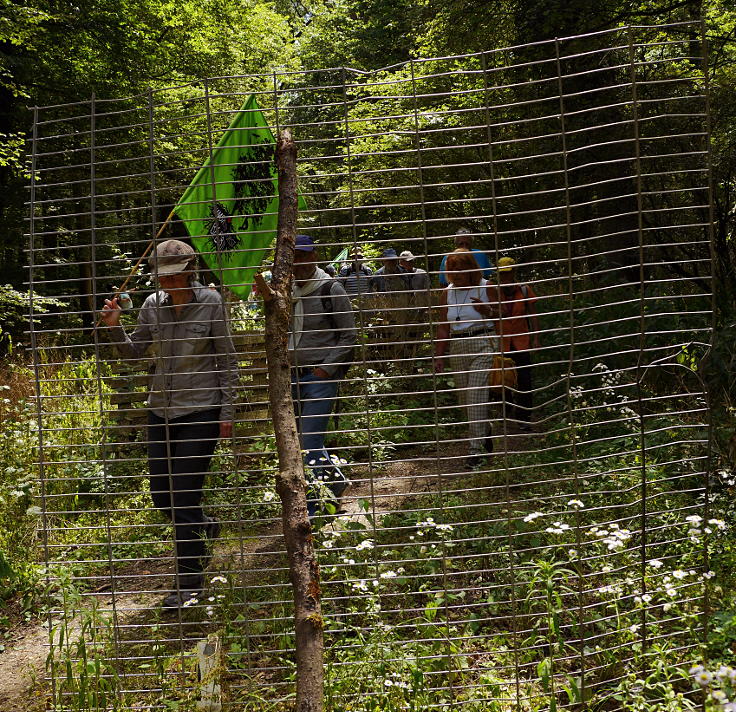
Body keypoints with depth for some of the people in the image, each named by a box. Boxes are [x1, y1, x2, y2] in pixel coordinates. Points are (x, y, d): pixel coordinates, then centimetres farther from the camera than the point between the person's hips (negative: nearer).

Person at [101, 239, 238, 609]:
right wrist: (114, 327, -6)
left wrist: (227, 412, -6)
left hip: (200, 411, -5)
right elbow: (134, 351, 13)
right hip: (161, 409, 5)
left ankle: (189, 584, 6)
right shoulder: (153, 305, 2)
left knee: (184, 495, -6)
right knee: (162, 497, 9)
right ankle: (205, 527, 41)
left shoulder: (210, 303, -10)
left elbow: (227, 360, -5)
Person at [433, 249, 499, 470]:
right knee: (464, 397, 8)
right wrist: (439, 355, 7)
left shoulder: (485, 287, -1)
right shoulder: (448, 293, 9)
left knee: (476, 395, -12)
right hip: (457, 348, 5)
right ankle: (486, 434, 32)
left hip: (483, 345, -5)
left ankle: (476, 448, -11)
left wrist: (488, 310, -18)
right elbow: (443, 327, 11)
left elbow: (501, 315, 3)